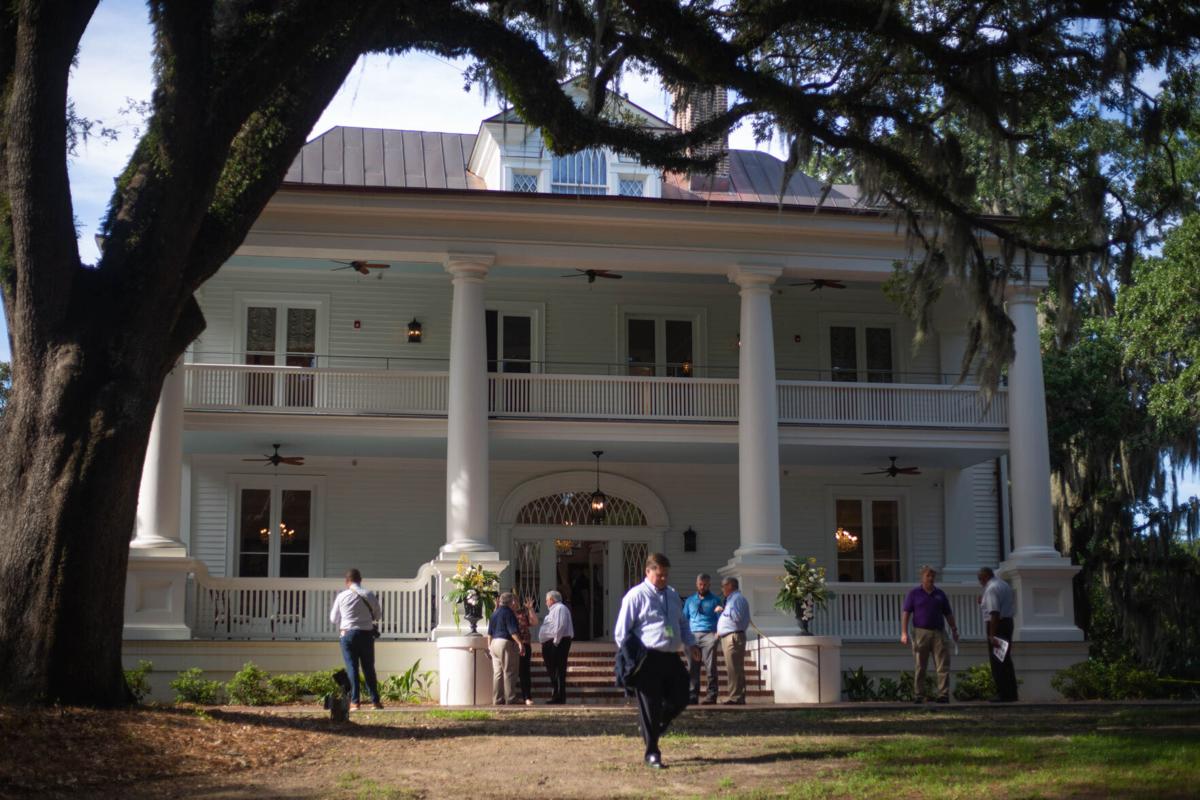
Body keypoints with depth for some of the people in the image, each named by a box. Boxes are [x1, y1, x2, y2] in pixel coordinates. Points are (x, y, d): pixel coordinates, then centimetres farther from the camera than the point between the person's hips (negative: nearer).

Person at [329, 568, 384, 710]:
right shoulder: (369, 595, -2)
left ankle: (355, 701, -2)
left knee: (352, 668, 3)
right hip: (366, 634, 1)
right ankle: (375, 701, 11)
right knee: (369, 668, 10)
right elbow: (378, 615, 9)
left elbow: (333, 618, 6)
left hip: (347, 634, -1)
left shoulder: (342, 596, -3)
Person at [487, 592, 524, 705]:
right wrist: (520, 643, -19)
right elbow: (512, 631, -18)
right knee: (509, 672, -5)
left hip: (494, 642, 9)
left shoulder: (494, 613, 16)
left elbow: (490, 632, 19)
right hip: (506, 643, -9)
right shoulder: (508, 612, -11)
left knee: (497, 672, 8)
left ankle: (497, 699, 8)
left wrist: (489, 645, 25)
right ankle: (511, 698, -6)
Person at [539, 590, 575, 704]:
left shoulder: (560, 609, -9)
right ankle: (555, 696, 16)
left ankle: (559, 697, -10)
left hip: (557, 643, -11)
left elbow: (561, 626, -21)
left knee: (558, 671, -10)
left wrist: (555, 642, -22)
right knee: (552, 671, 12)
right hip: (550, 645, 11)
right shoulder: (553, 610, 24)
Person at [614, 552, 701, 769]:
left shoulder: (673, 595, 16)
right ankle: (652, 753, 9)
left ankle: (654, 727, 34)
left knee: (679, 700, 7)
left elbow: (682, 623, 27)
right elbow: (622, 630, -6)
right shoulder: (636, 596, -6)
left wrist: (690, 644, 12)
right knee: (650, 707, -1)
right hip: (648, 660, -7)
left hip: (671, 658, 7)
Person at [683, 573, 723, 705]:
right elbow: (684, 619, 21)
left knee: (710, 667, -9)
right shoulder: (690, 601, 22)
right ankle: (692, 696, -1)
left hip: (709, 635, -3)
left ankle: (711, 695, -9)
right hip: (693, 636, 3)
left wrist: (720, 612, -12)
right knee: (692, 668, -2)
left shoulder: (715, 600, 14)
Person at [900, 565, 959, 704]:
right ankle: (918, 696, 8)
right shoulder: (914, 593, 5)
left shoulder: (940, 594, 14)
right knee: (920, 667, 3)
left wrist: (954, 630, 9)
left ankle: (943, 695, -7)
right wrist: (904, 633, -10)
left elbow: (948, 614, 18)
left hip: (939, 633, 2)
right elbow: (905, 612, -1)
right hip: (921, 633, -2)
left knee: (943, 666, -6)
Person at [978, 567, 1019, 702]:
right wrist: (984, 603, 18)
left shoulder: (991, 589, -16)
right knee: (1006, 660, 15)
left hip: (997, 625, -10)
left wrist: (992, 635, -24)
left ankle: (1003, 694, -5)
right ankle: (1011, 694, 17)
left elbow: (994, 613, -23)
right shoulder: (1004, 585, 15)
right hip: (1008, 622, 10)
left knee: (996, 661, -4)